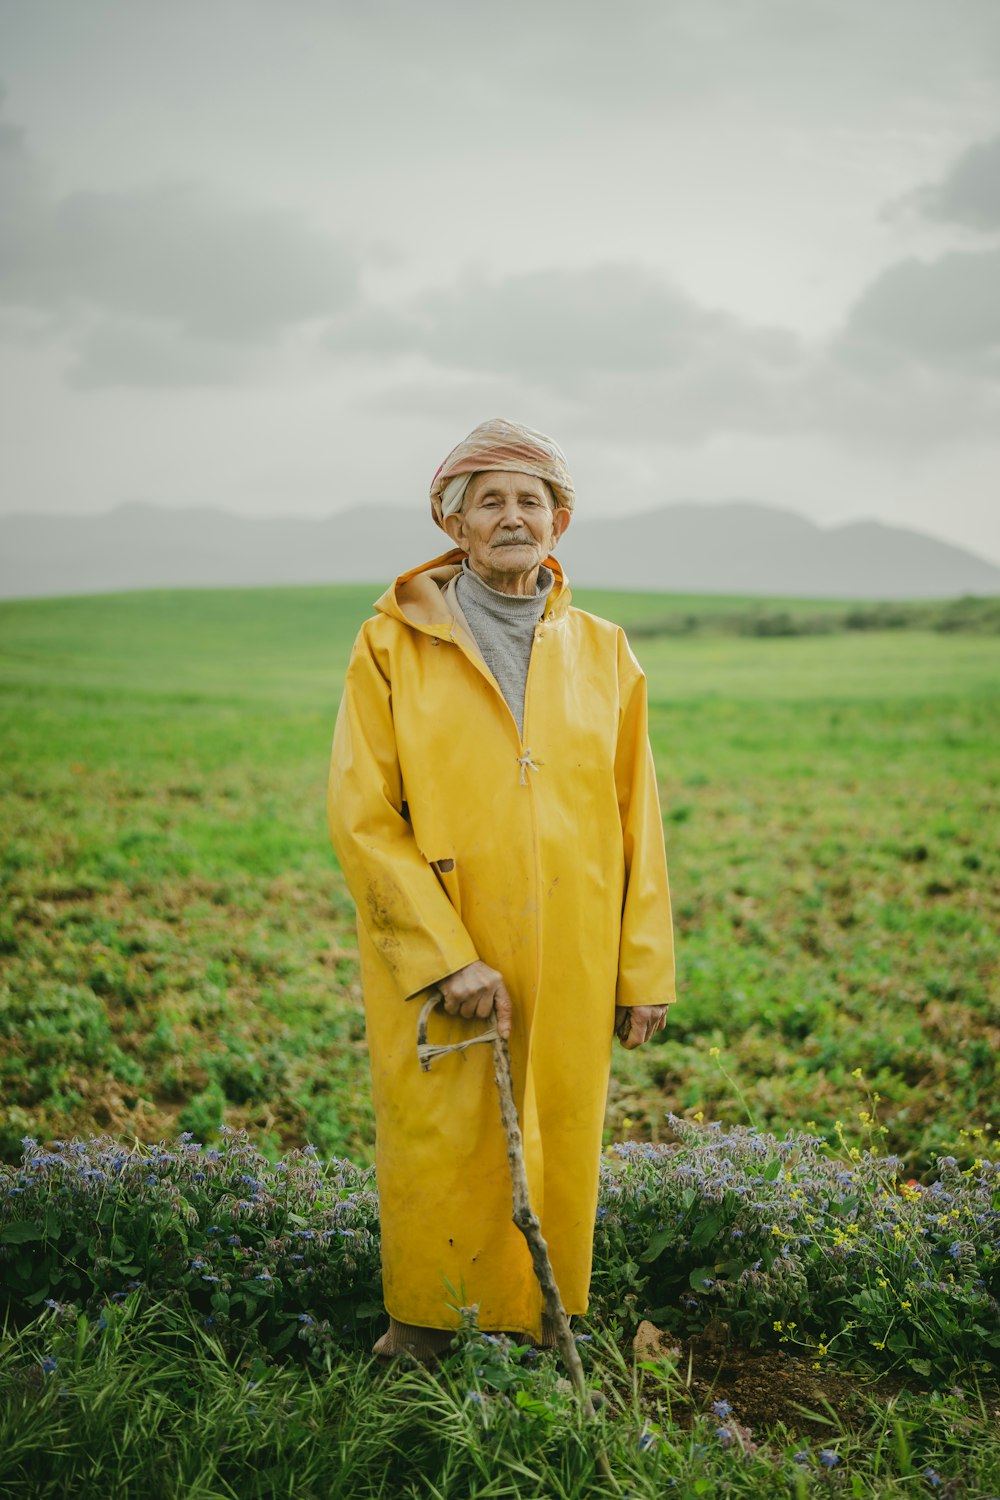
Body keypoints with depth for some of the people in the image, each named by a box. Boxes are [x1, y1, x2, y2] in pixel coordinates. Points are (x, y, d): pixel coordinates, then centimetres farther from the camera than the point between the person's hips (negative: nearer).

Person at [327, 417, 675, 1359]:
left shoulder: (602, 654, 8)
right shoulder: (392, 646, -1)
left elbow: (638, 821, 10)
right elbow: (359, 816, -7)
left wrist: (645, 968, 7)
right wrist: (447, 958, -14)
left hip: (569, 969, 3)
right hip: (433, 961, -2)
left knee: (557, 1154, 8)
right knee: (436, 1154, 4)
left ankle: (542, 1336, 28)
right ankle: (423, 1334, 27)